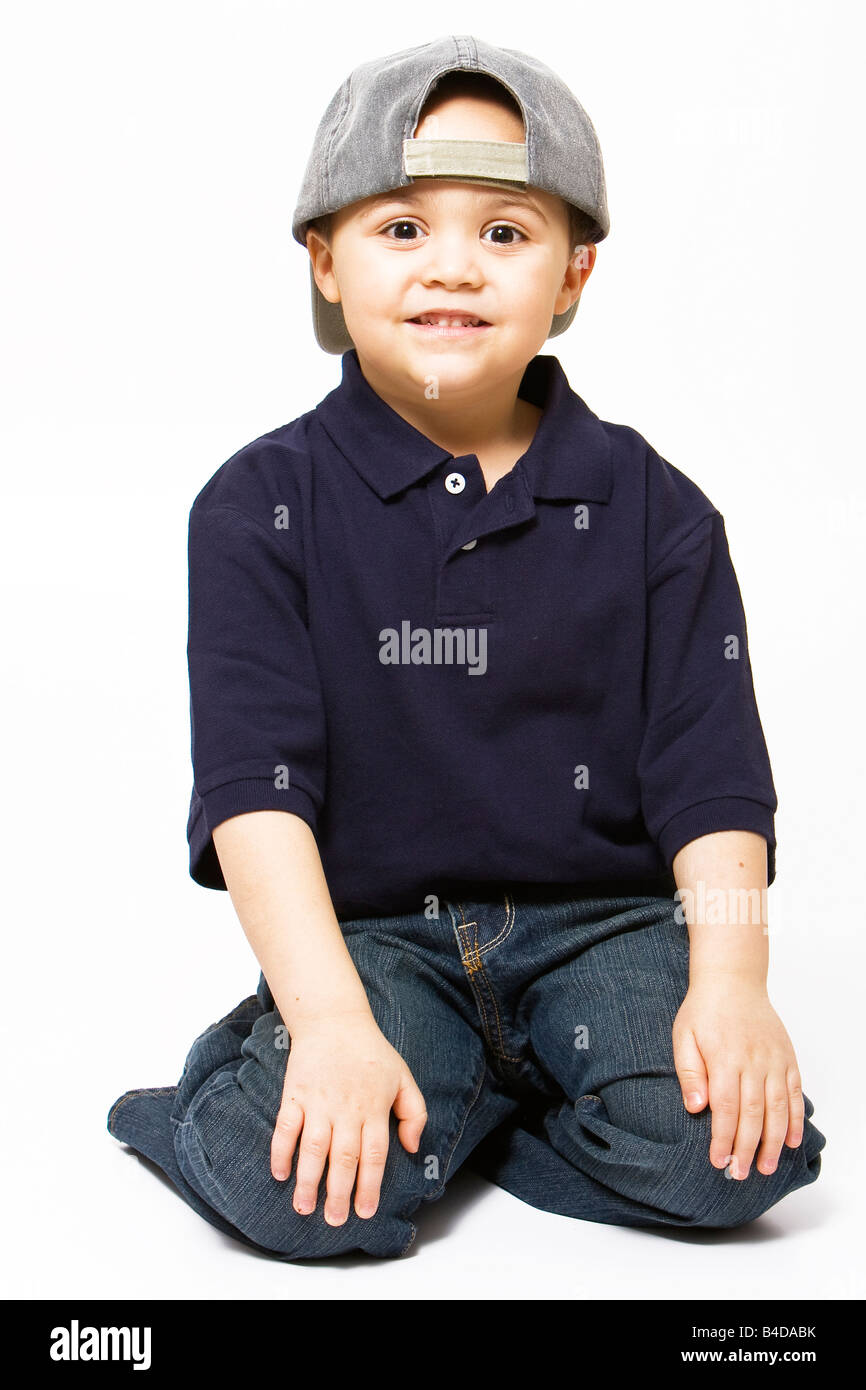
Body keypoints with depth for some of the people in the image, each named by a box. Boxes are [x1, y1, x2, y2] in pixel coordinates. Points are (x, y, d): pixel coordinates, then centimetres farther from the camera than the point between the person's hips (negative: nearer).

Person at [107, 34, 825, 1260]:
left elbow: (711, 774, -1)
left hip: (605, 918, 2)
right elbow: (253, 781, -11)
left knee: (720, 1152, -24)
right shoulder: (262, 506, -3)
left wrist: (730, 983, -16)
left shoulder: (650, 507, 2)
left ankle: (450, 1099, 2)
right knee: (296, 1190, -27)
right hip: (371, 930, -1)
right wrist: (330, 1020, -22)